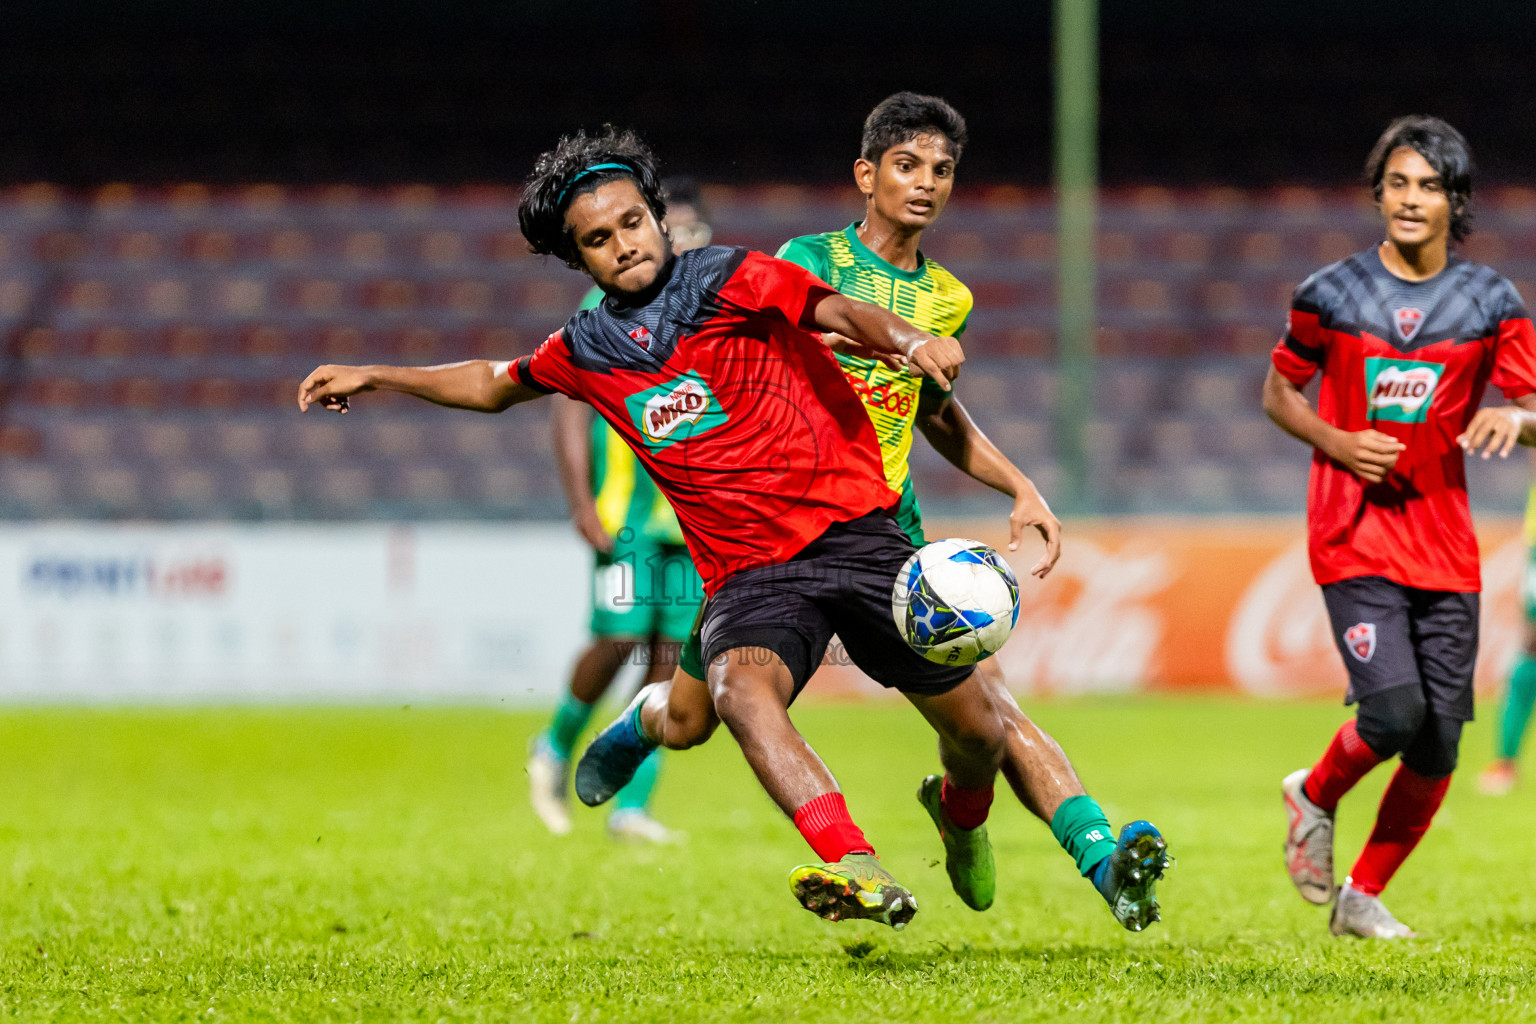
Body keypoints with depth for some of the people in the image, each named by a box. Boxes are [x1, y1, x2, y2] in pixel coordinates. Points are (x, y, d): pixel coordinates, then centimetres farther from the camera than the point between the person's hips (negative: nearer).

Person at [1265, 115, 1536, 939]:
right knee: (1394, 711, -20)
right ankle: (1314, 798, 12)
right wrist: (1338, 442, -8)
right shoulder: (1331, 294, 0)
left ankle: (1363, 897, 19)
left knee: (1438, 745, 0)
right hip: (1354, 535, -3)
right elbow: (1279, 392, 11)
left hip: (1445, 546, 3)